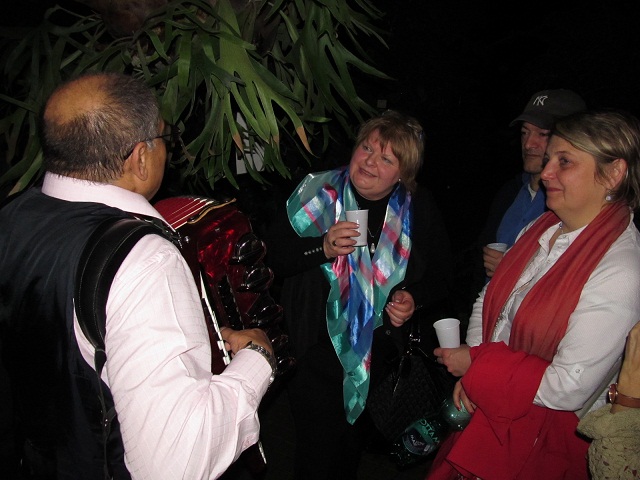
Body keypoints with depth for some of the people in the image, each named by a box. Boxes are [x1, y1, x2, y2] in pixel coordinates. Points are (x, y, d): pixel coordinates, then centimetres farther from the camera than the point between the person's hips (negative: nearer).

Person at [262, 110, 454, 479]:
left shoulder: (419, 209, -3)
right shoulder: (319, 192, -9)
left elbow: (440, 274, 6)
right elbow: (273, 255, -11)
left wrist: (415, 299, -13)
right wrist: (323, 248, -27)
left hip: (382, 357, 3)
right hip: (318, 354, -2)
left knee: (356, 445, 22)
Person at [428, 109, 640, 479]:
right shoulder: (541, 228, -1)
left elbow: (569, 388, -25)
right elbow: (489, 300, 7)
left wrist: (477, 364, -17)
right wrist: (471, 371, -8)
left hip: (541, 437, -6)